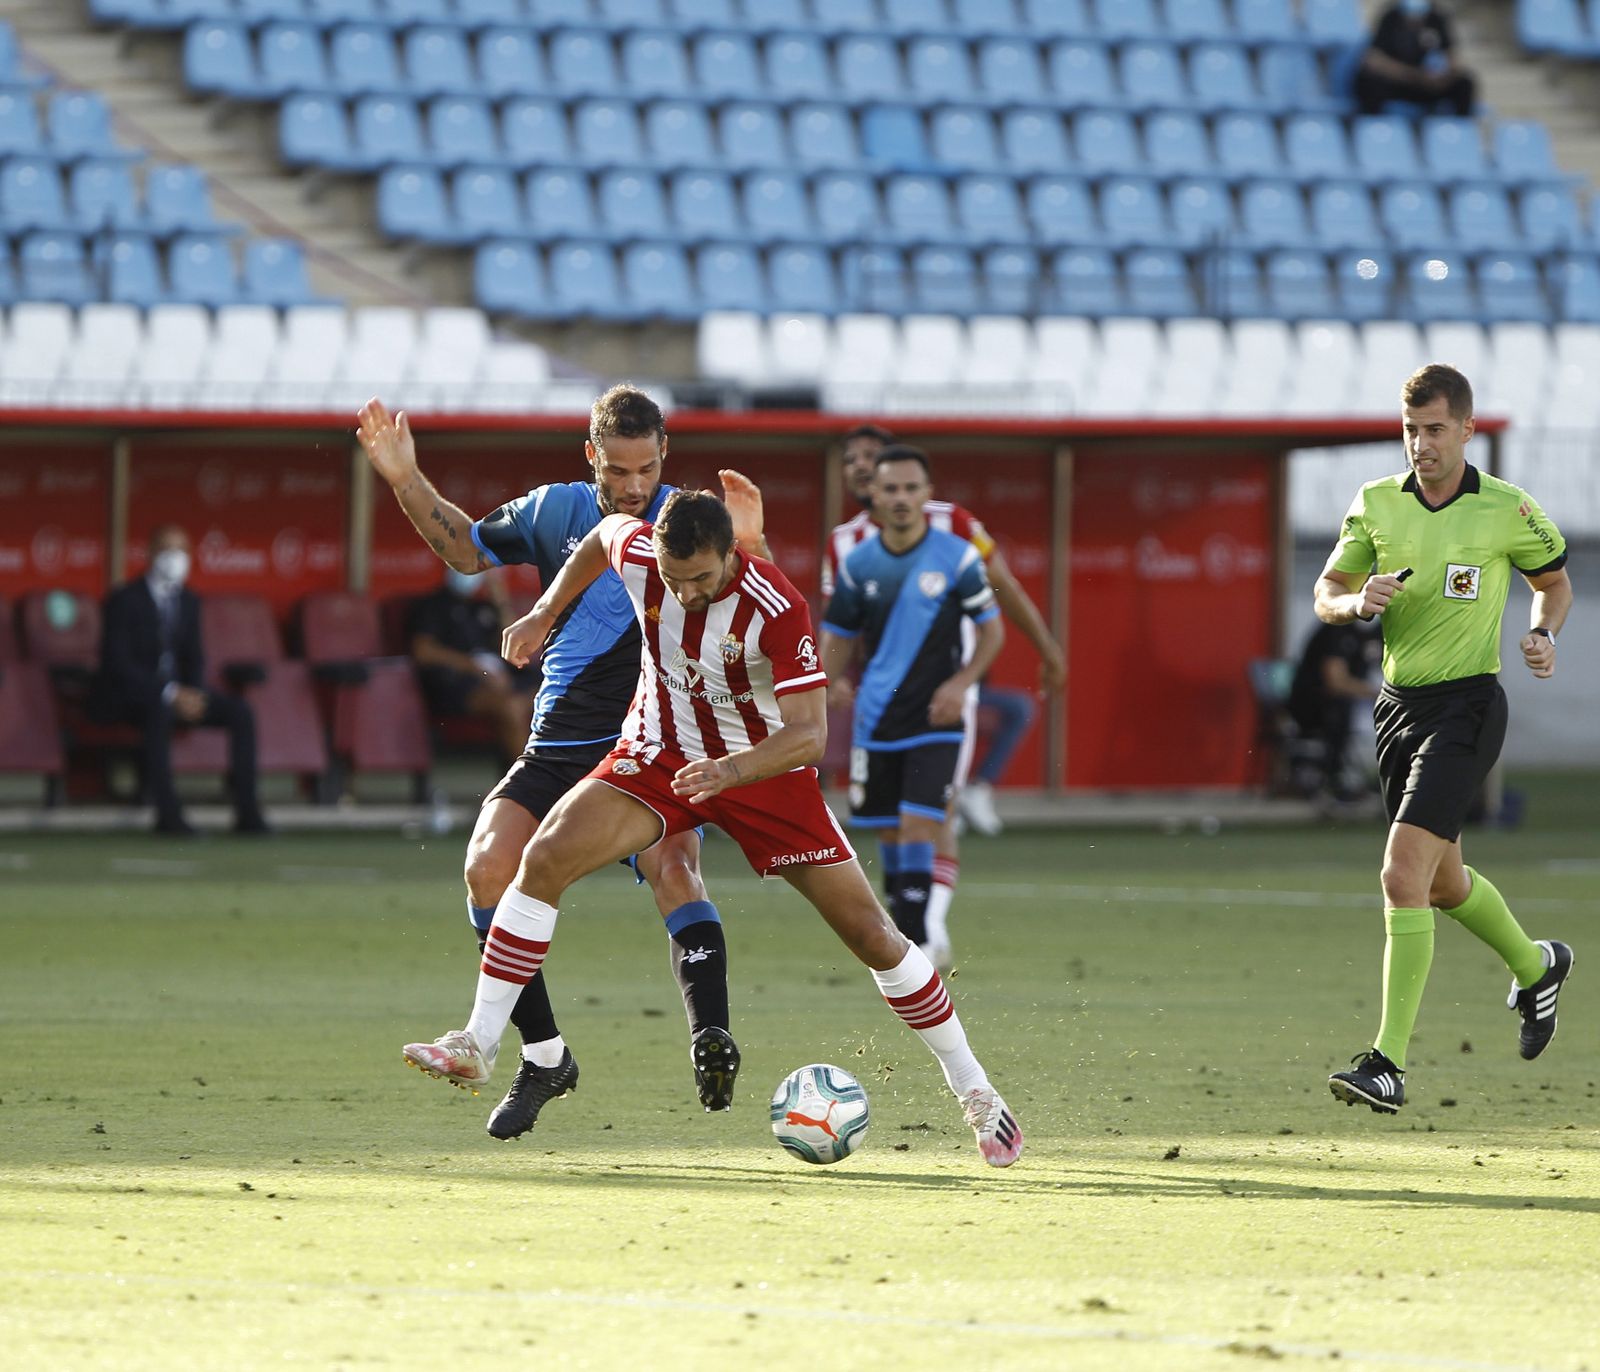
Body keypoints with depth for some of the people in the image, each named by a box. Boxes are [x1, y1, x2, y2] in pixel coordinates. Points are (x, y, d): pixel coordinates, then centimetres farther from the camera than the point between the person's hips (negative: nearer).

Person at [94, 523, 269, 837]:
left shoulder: (188, 601, 11)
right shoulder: (125, 600, -11)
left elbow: (194, 656, 14)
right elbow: (116, 662, -19)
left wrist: (195, 693, -9)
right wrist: (171, 694, -27)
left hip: (177, 692, 7)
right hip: (124, 696, -7)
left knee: (240, 711, -14)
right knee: (159, 710, -41)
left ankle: (247, 813, -17)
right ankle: (168, 815, -43)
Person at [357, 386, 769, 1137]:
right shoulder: (555, 511, 5)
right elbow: (465, 548, 23)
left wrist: (749, 542, -30)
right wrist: (405, 479, 12)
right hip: (558, 746, 4)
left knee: (672, 868, -30)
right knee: (488, 866, -15)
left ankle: (710, 1039, -41)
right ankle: (543, 1055, -2)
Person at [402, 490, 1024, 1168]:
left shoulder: (776, 609, -31)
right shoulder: (637, 552, -19)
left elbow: (808, 734, -34)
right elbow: (605, 532, 8)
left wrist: (732, 770, -50)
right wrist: (545, 613, 12)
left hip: (766, 765, -3)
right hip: (659, 751, 3)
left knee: (871, 933, -4)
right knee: (546, 858, -20)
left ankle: (973, 1092, 11)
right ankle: (478, 1045, -13)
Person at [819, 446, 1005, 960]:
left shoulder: (957, 557, -7)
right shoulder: (858, 563, 1)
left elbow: (992, 629, 2)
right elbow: (838, 634, 11)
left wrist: (961, 683, -13)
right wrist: (834, 681, -10)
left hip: (935, 720, -3)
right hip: (876, 720, 3)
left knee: (918, 827, -14)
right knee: (890, 832, 8)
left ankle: (914, 942, -12)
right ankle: (899, 927, 25)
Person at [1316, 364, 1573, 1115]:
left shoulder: (1507, 510, -6)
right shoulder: (1376, 503, 3)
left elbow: (1554, 580, 11)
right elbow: (1326, 594, 8)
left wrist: (1544, 636, -9)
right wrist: (1357, 601, -14)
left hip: (1466, 706, -6)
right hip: (1397, 705, 6)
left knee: (1403, 874, -19)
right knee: (1441, 882, 19)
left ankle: (1387, 1062, -18)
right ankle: (1535, 966, 49)